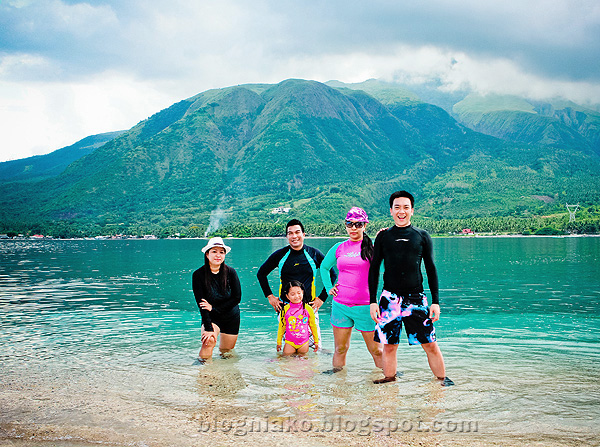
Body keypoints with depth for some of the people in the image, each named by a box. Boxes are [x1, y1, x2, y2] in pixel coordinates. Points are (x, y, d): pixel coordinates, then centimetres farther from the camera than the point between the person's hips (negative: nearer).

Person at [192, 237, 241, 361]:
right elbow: (201, 304, -18)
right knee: (208, 341, -29)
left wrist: (214, 308, -16)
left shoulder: (230, 272, -11)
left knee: (227, 352, 9)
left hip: (231, 317, 2)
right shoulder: (198, 275, -15)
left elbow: (237, 298, -9)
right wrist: (208, 328, -26)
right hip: (211, 317, -2)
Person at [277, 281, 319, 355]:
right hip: (289, 342, 0)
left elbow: (313, 326, 6)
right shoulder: (285, 309, -7)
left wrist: (316, 341, 12)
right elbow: (281, 327, 5)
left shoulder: (308, 309, -5)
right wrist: (279, 342, 10)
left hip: (304, 343, 0)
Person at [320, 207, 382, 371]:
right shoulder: (339, 248, 9)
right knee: (340, 348, 11)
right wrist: (328, 287, 13)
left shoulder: (372, 246, 0)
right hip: (340, 305, 3)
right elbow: (324, 267, 25)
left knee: (375, 350, 3)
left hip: (365, 306, -3)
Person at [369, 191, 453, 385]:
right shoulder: (383, 236, 6)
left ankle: (442, 379, 15)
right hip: (390, 298, 0)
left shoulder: (422, 236, 7)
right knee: (389, 346, 3)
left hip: (416, 298, 0)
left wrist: (436, 301, 2)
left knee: (431, 345, -1)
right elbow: (374, 269, 8)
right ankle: (389, 379, 18)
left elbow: (431, 269, 9)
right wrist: (373, 301, 1)